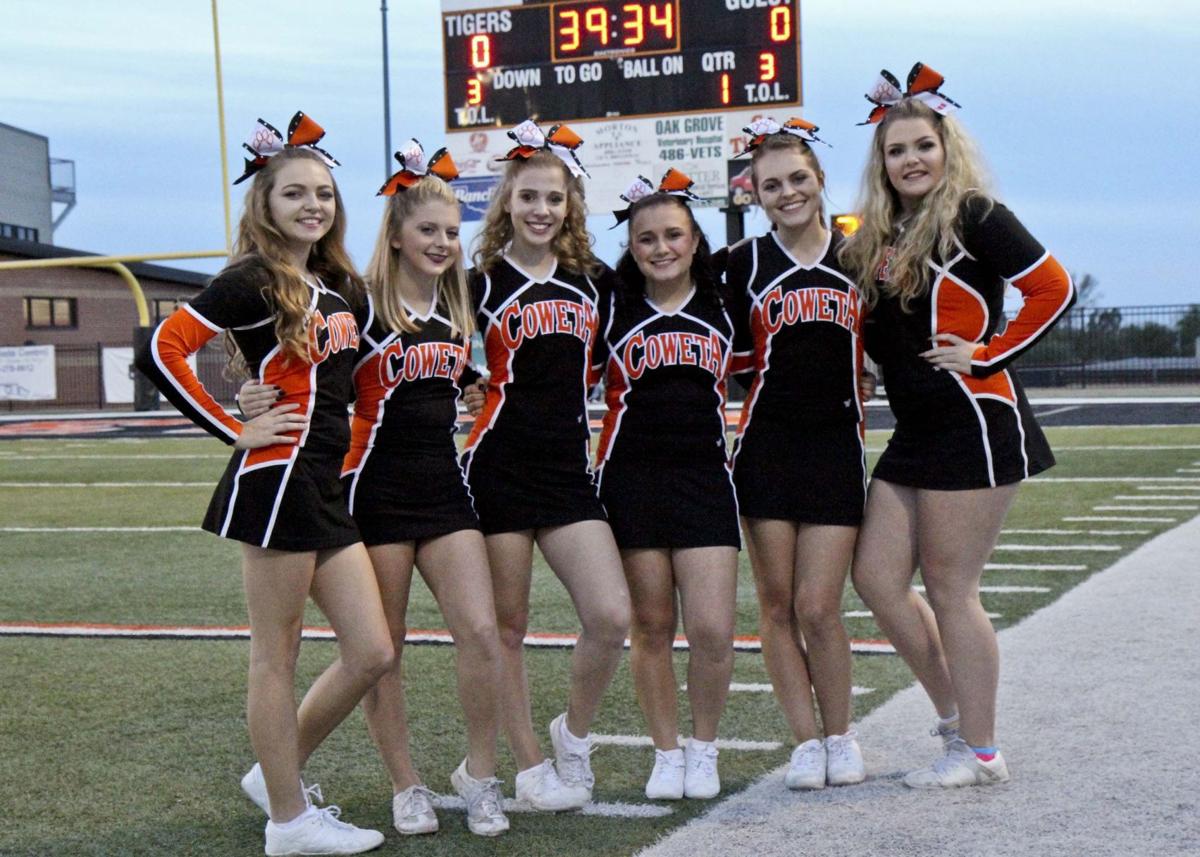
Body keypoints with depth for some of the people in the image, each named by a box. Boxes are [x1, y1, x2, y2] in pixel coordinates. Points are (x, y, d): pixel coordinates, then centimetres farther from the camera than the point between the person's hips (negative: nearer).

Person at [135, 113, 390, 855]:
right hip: (278, 482, -8)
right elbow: (162, 352, -17)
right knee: (278, 658, 2)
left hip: (329, 488, 8)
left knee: (372, 655, 8)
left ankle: (278, 773, 24)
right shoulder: (254, 283, -8)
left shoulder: (341, 287, 14)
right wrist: (235, 430, -13)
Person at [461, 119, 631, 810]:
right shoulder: (482, 285, -1)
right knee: (507, 627, 3)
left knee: (612, 617, -8)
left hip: (569, 472, 3)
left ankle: (574, 735, 16)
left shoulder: (594, 281, 11)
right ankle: (531, 767, 17)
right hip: (498, 471, -3)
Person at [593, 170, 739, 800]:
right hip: (632, 480, 0)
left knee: (713, 631, -8)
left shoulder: (723, 302, 9)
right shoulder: (613, 308, 5)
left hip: (706, 477, 0)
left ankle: (704, 751, 14)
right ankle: (666, 754, 20)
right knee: (651, 627, 4)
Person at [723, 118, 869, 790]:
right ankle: (806, 741, 14)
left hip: (839, 446, 0)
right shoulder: (744, 263, 3)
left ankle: (840, 737, 15)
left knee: (818, 607, -4)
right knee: (777, 604, 1)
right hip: (767, 448, 0)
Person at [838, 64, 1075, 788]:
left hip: (974, 424, -8)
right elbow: (874, 330, 18)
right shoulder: (877, 237, 11)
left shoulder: (974, 217, -9)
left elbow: (1054, 289, -12)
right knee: (877, 577, 8)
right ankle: (954, 714, 24)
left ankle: (979, 752, 11)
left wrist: (987, 355, -13)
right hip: (915, 432, 8)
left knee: (949, 589, -3)